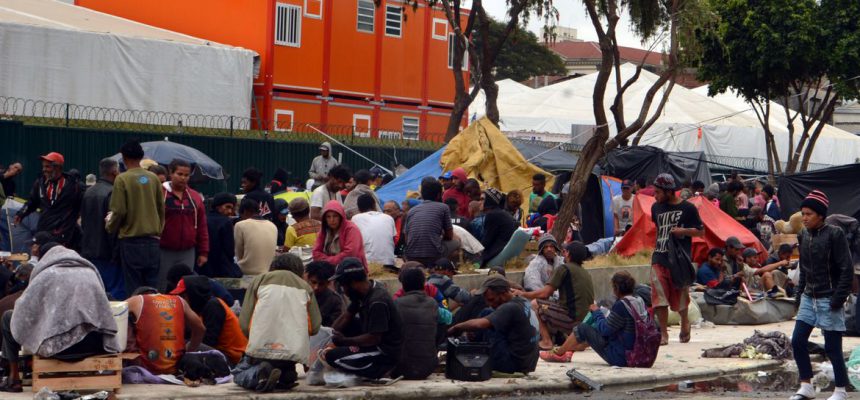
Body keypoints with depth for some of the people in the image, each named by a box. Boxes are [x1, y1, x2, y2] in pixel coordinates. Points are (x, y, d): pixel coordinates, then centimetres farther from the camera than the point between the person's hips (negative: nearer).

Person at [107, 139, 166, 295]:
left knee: (134, 288, 1)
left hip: (131, 240, -4)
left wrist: (110, 227, 9)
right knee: (152, 286, 9)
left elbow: (119, 211, -10)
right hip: (153, 239, 4)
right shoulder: (153, 178, 3)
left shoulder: (122, 179, -9)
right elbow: (161, 208, 7)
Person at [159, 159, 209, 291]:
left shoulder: (195, 197, 11)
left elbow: (202, 227, 12)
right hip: (164, 252, -4)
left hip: (187, 253, 4)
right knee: (162, 290, 0)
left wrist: (203, 252, 9)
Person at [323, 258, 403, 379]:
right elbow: (347, 316, 11)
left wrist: (345, 341, -17)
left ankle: (375, 372, -7)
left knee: (332, 356, -19)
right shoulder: (363, 293, 3)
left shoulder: (377, 302, -26)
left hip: (385, 354, -10)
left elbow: (374, 338, -26)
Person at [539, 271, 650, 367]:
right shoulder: (640, 302, 1)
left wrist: (596, 312, 2)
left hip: (620, 357, -8)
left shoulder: (621, 305, -23)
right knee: (595, 328, 25)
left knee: (583, 329, 3)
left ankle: (558, 353, 24)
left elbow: (605, 329, -17)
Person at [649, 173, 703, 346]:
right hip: (659, 259, 3)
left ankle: (685, 322, 38)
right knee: (659, 296, -9)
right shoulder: (656, 208, 11)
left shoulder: (688, 208, -4)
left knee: (680, 296, 8)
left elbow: (700, 231, -1)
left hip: (679, 259, -3)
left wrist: (683, 231, -16)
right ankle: (663, 334, -5)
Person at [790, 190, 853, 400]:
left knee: (832, 347, -2)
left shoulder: (834, 234, -12)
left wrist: (839, 298, -17)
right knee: (797, 341, 2)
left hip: (828, 300, -7)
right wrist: (800, 293, 12)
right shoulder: (803, 235, 7)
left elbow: (847, 269, -13)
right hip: (809, 298, 7)